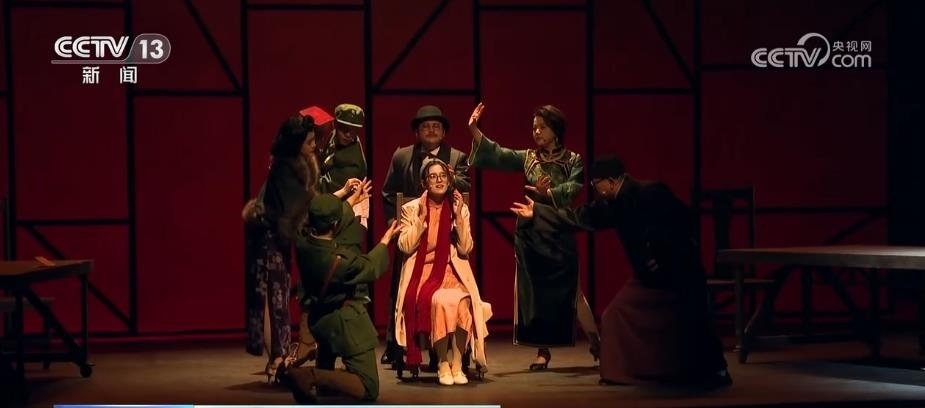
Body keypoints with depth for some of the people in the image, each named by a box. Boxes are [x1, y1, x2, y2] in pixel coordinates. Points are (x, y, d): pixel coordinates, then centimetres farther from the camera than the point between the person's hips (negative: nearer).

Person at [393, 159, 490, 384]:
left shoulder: (460, 208, 9)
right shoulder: (411, 209, 5)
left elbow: (465, 249, 2)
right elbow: (405, 247, -5)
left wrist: (458, 217, -7)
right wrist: (422, 217, -10)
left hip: (452, 272, 2)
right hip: (422, 272, -2)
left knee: (461, 301, -33)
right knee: (439, 300, -35)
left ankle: (457, 364, -24)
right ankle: (443, 364, -23)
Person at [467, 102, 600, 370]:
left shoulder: (573, 161, 2)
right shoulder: (527, 158, 8)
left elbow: (573, 189, -14)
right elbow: (497, 155, -4)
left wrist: (547, 194, -30)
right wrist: (474, 130, -16)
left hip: (560, 233, -3)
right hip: (531, 233, 3)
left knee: (568, 290, -2)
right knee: (534, 290, 0)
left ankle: (595, 341, 14)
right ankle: (543, 350, 7)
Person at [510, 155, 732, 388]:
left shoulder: (652, 193, -19)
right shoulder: (613, 205, 3)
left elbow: (685, 222, -22)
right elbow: (579, 218, 11)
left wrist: (663, 258, -23)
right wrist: (537, 212, 13)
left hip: (679, 270, -8)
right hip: (649, 275, 8)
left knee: (691, 324, -7)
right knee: (617, 316, 1)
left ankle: (713, 373, 7)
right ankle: (620, 371, 9)